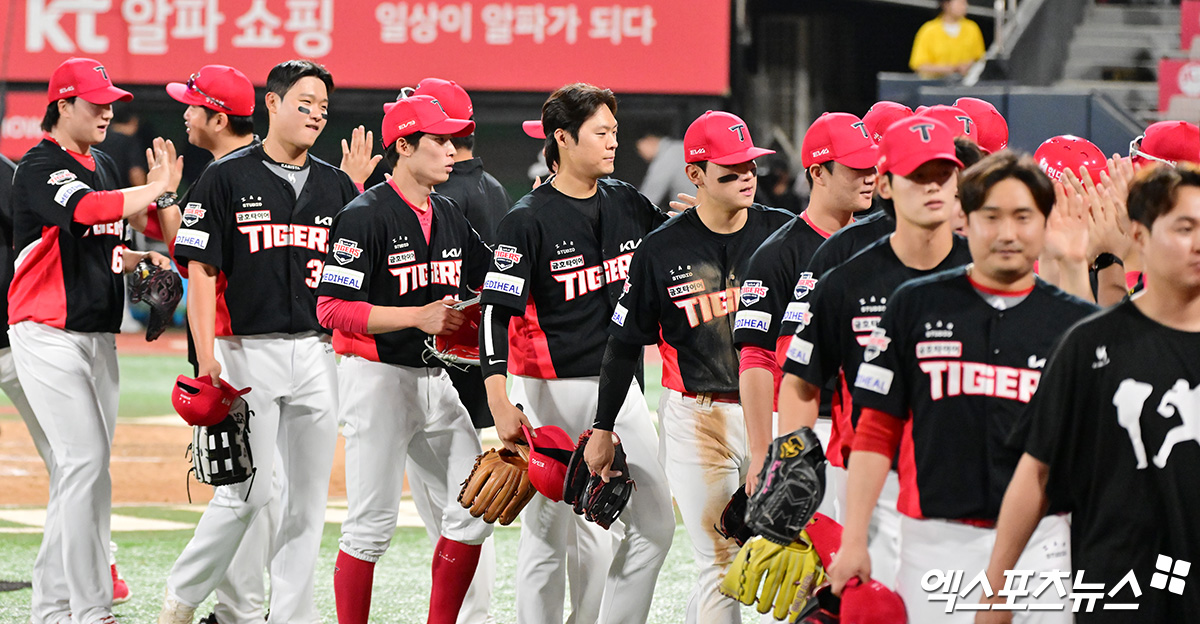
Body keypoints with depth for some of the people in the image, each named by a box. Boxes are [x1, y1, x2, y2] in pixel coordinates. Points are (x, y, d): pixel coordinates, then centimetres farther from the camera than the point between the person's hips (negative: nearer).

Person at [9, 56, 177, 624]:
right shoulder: (41, 167, -12)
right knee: (86, 464, -15)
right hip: (49, 336, -8)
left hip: (99, 336, 8)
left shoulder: (105, 168, 16)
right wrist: (158, 188, -26)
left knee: (79, 472, 8)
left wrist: (142, 260, 5)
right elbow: (88, 211, -31)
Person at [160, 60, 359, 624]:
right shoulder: (227, 177, -1)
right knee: (247, 493, -8)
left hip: (317, 352, 5)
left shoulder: (336, 185, 12)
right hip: (249, 350, -5)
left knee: (310, 493, 4)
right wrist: (207, 358, -13)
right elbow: (200, 270, -6)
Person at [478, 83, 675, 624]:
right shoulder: (528, 220, -10)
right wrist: (500, 404, -25)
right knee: (550, 535, -1)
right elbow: (496, 311, -15)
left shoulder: (627, 204, 8)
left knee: (654, 523, 1)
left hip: (619, 385, 6)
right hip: (552, 393, -6)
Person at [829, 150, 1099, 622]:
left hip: (1041, 543, 0)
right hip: (935, 542, 0)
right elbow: (875, 431, 6)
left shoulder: (1075, 321, 7)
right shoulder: (917, 305, 6)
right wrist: (854, 541, 0)